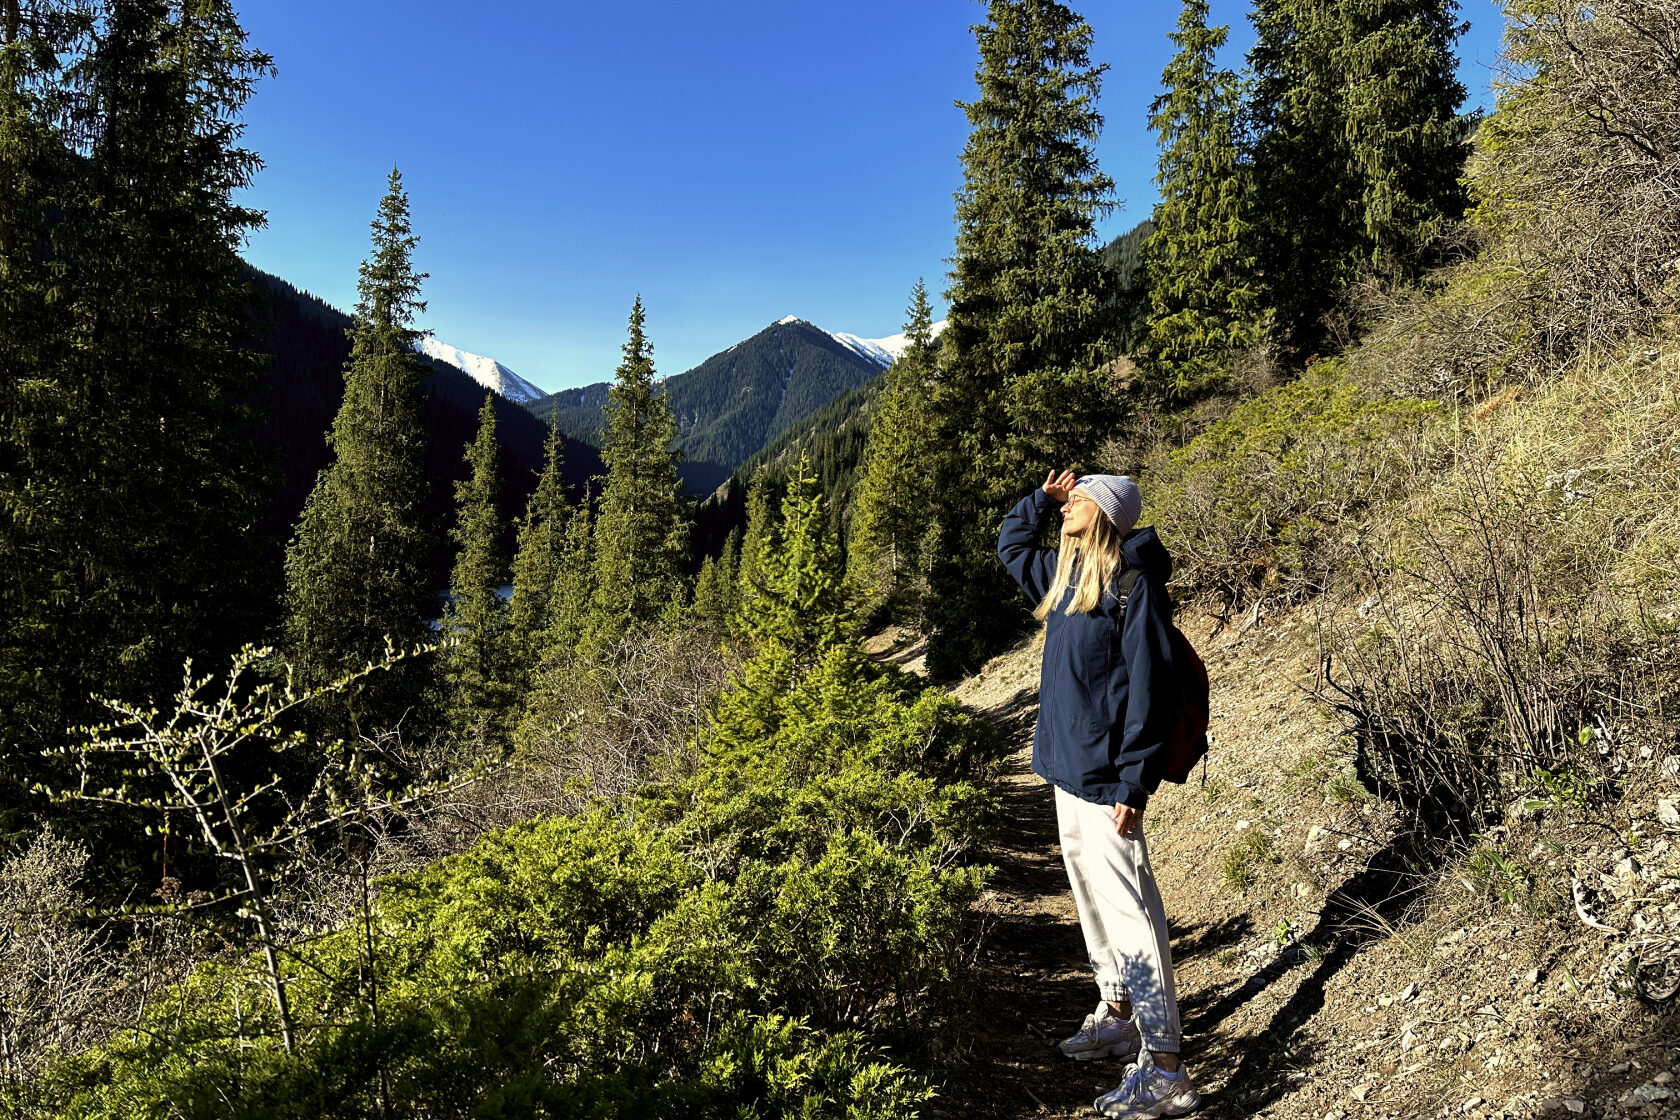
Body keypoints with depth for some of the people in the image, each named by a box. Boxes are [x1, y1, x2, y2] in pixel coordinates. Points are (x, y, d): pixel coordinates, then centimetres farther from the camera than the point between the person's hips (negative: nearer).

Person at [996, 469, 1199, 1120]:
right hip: (1067, 769, 9)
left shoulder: (1134, 580, -14)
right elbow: (1010, 547, 31)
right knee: (1091, 897, 19)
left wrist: (1134, 783, -19)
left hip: (1106, 778, -9)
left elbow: (1148, 684, -17)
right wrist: (1041, 498, 14)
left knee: (1126, 909, -7)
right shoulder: (1066, 573, 11)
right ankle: (1116, 1017, 35)